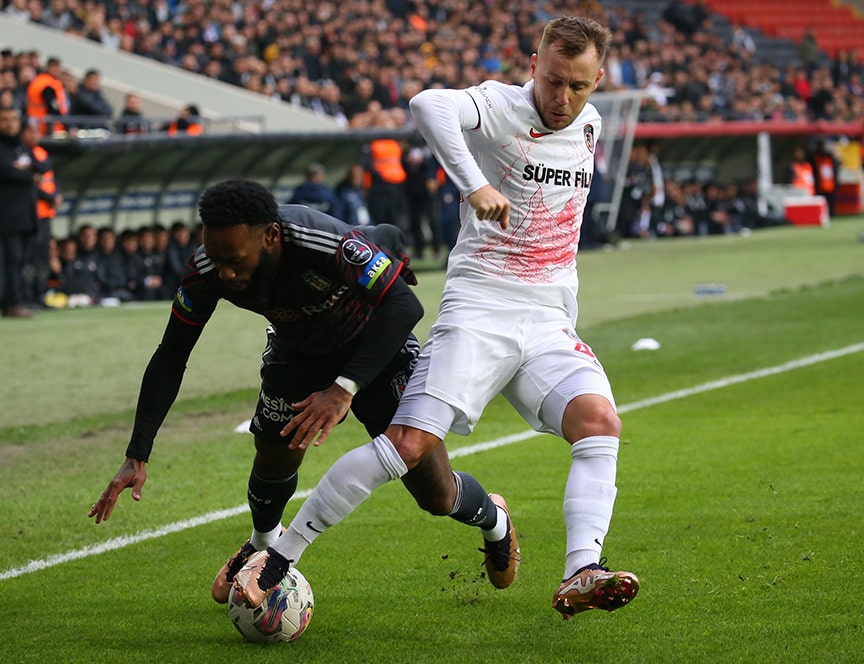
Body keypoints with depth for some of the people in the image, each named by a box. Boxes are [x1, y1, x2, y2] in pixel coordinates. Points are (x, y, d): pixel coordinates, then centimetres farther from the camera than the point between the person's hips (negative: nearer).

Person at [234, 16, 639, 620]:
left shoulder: (590, 124, 14)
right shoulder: (500, 106, -8)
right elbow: (428, 105, -32)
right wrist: (474, 185, -41)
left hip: (548, 322, 6)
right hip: (477, 310, -5)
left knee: (600, 421, -22)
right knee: (412, 443, -18)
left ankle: (581, 577, -30)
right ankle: (276, 558, -8)